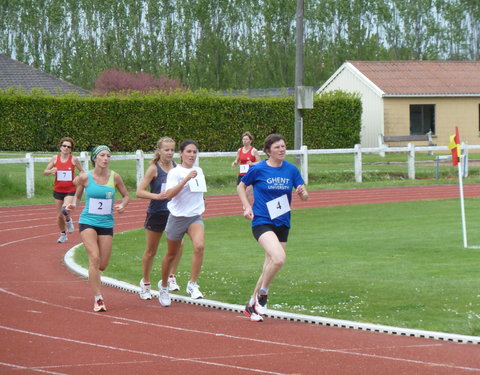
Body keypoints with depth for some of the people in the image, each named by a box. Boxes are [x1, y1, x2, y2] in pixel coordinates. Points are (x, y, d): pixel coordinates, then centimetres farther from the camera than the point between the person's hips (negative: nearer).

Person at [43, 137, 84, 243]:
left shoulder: (74, 159, -5)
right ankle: (63, 234, 30)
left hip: (70, 190, -3)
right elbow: (45, 172, 6)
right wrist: (51, 171, -16)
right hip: (58, 190, 3)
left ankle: (69, 220, 8)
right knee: (59, 216, 7)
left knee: (65, 209, -27)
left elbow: (82, 172, 6)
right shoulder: (55, 159, 0)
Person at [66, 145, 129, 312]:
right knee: (94, 258, -19)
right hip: (88, 222, -2)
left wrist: (122, 205, -10)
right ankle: (98, 299, -13)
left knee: (103, 265, 2)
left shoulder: (114, 177, -1)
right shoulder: (85, 177, -5)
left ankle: (92, 274, 42)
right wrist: (73, 204, -10)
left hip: (106, 224, 2)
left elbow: (126, 195, 11)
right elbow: (78, 195, 11)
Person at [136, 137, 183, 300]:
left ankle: (171, 277, 0)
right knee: (151, 251, 9)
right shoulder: (154, 168, -9)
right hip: (156, 213, -3)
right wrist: (156, 196, -27)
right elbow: (139, 191, -13)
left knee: (178, 244, -17)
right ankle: (145, 283, 27)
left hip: (173, 212, 3)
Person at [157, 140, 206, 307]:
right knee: (172, 254, 11)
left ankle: (192, 284, -17)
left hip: (195, 216, 3)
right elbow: (169, 194, -26)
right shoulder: (175, 172, -10)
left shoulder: (199, 171, 9)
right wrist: (186, 179, -31)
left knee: (199, 246, -24)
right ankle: (163, 285, 35)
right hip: (177, 217, -3)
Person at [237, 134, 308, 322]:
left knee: (270, 267, 10)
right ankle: (262, 293, -4)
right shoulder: (258, 169, -6)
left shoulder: (291, 170, 3)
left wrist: (302, 192, -17)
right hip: (262, 221, -5)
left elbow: (304, 196, 6)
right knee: (279, 258, -27)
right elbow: (241, 187, 9)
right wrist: (247, 207, -3)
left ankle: (252, 304, 28)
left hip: (282, 223, 5)